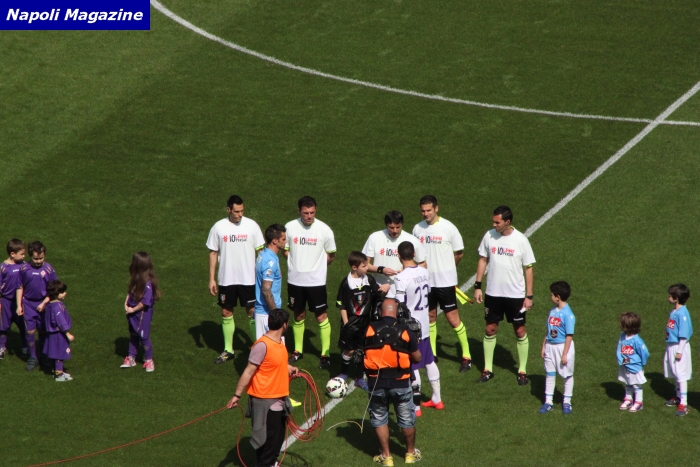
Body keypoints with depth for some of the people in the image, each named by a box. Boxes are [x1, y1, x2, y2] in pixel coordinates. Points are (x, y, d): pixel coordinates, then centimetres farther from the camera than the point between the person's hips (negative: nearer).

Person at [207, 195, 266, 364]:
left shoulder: (251, 226, -5)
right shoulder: (219, 227, -3)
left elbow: (261, 251, 1)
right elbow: (213, 253, 3)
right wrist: (211, 279, 0)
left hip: (248, 279, -1)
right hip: (226, 279, 1)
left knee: (252, 312, 1)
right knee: (226, 313, 8)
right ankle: (228, 350, 19)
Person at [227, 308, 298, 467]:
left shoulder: (279, 342, 4)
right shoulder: (262, 345, -23)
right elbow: (248, 372, -22)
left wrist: (289, 369, 7)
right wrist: (237, 395, -22)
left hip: (279, 399, 9)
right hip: (265, 401, -9)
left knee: (278, 435, 20)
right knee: (267, 436, 1)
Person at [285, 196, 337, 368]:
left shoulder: (324, 230, -9)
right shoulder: (290, 227, -4)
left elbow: (331, 255, 4)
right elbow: (285, 250, 10)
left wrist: (316, 267, 5)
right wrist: (297, 264, 1)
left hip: (316, 281, -2)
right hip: (295, 281, 2)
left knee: (321, 316, -1)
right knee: (298, 316, 14)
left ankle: (325, 354, 6)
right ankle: (298, 350, 28)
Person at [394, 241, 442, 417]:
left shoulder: (401, 278, -22)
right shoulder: (424, 272, -1)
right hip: (425, 326, 7)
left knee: (412, 366, 1)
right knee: (429, 361, 20)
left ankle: (415, 406, 7)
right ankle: (437, 399, 30)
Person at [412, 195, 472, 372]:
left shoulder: (448, 228, -10)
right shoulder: (418, 229, 3)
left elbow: (459, 253, 1)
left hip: (445, 281, -4)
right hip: (426, 281, 4)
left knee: (453, 319, -4)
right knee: (430, 317, 12)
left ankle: (466, 356, 6)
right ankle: (431, 354, 24)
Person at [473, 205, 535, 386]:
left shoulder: (520, 240, -12)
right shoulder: (489, 236, -4)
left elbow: (528, 268, -6)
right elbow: (483, 260, 7)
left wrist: (529, 296, -7)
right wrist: (477, 286, 3)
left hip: (515, 294, -3)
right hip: (493, 293, 3)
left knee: (520, 331, 4)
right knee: (490, 330, 9)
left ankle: (522, 371, 16)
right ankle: (487, 369, 21)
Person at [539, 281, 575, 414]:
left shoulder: (567, 314, -19)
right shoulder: (552, 311, 4)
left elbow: (569, 336, -18)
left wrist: (565, 354, -18)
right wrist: (544, 346, 11)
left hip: (563, 346, -7)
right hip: (550, 346, 7)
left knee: (567, 375, 7)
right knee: (550, 374, 12)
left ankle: (566, 402, 19)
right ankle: (548, 401, 20)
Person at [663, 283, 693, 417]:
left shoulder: (682, 313, -22)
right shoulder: (674, 312, 6)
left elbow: (684, 335, -21)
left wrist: (679, 351, -20)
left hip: (679, 347, -9)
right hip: (671, 346, 9)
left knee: (681, 375, -6)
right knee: (675, 374, 20)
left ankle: (683, 403, -4)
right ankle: (678, 397, 35)